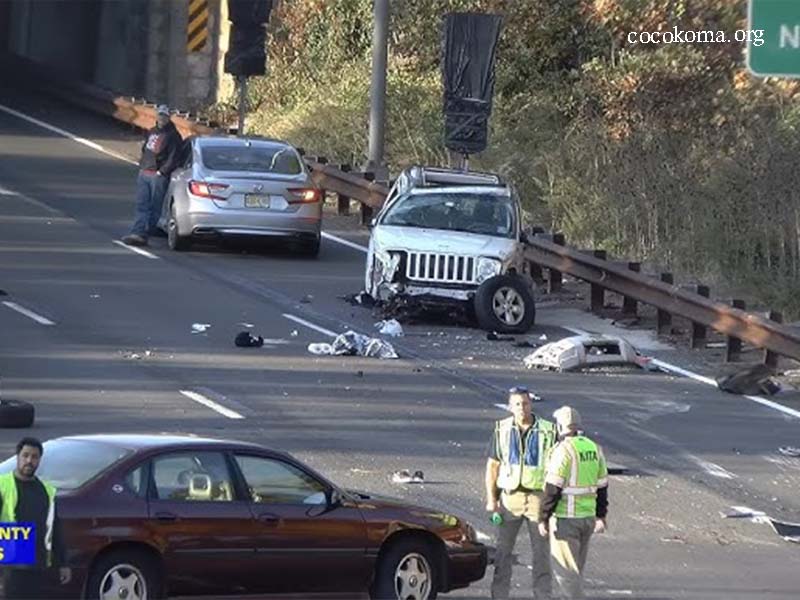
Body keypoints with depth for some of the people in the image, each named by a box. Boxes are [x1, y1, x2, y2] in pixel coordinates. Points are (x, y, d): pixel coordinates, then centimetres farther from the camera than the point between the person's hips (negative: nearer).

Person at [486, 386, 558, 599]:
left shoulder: (548, 431, -1)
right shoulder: (502, 430, 3)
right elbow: (492, 466, 6)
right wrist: (491, 499, -1)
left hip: (538, 496, -1)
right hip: (510, 496, 1)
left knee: (541, 552, 4)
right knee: (503, 551, 2)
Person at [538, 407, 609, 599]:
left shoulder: (563, 450, -15)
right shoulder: (593, 448, 9)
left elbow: (553, 489, -17)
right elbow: (602, 486, 14)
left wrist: (543, 518, -11)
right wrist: (600, 516, 21)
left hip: (565, 517, -8)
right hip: (587, 517, 8)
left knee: (566, 570, -4)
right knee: (575, 569, 17)